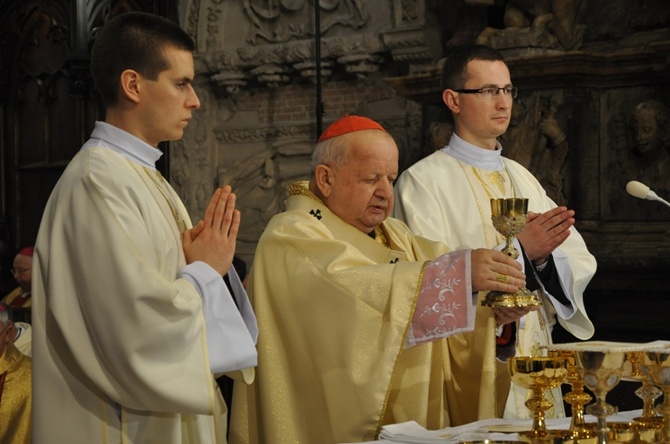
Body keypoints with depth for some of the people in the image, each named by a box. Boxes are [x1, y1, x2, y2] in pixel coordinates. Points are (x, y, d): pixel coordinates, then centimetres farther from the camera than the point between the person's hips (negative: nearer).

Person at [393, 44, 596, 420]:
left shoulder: (522, 178, 14)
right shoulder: (423, 181, -6)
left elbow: (581, 265, 5)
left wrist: (545, 256, -16)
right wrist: (518, 250, -22)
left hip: (534, 368, 6)